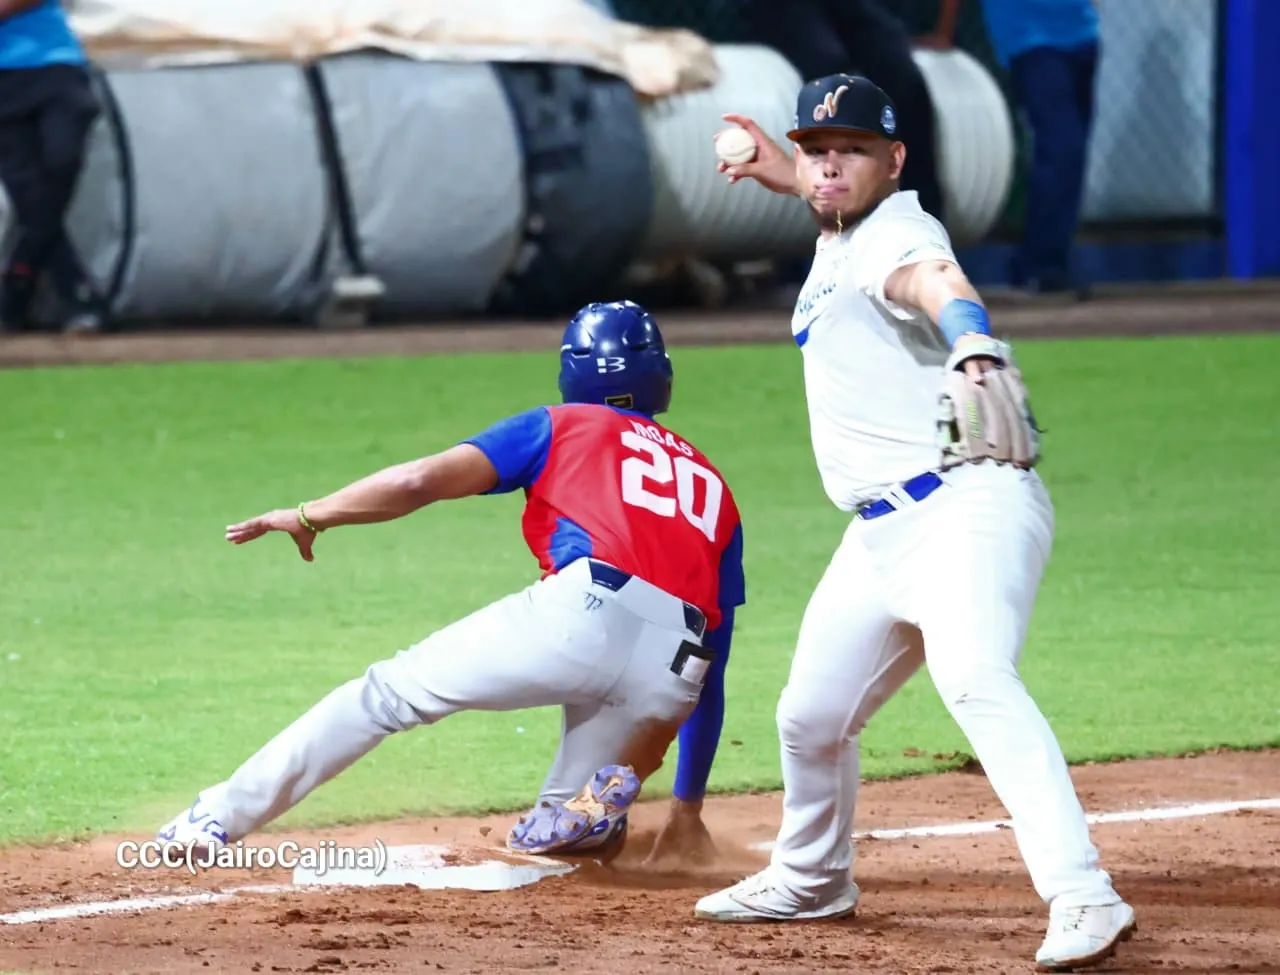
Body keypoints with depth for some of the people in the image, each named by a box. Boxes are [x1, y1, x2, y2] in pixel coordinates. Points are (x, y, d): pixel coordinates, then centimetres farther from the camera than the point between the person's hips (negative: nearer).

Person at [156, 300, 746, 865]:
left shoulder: (560, 428, 22)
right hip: (674, 669, 4)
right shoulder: (712, 486, 34)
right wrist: (688, 809, 33)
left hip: (585, 610, -4)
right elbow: (712, 672, 31)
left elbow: (421, 480, 7)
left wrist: (310, 516, 18)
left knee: (389, 693, 11)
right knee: (554, 842, 21)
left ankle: (222, 816, 5)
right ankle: (596, 803, -13)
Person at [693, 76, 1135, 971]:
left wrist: (975, 352, -58)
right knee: (811, 718, 18)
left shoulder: (894, 233, -12)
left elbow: (938, 284, -38)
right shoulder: (841, 235, 16)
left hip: (966, 507, -10)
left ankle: (1084, 900, -43)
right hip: (883, 533, 10)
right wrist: (784, 171, 28)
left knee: (976, 680, -32)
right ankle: (812, 881, 45)